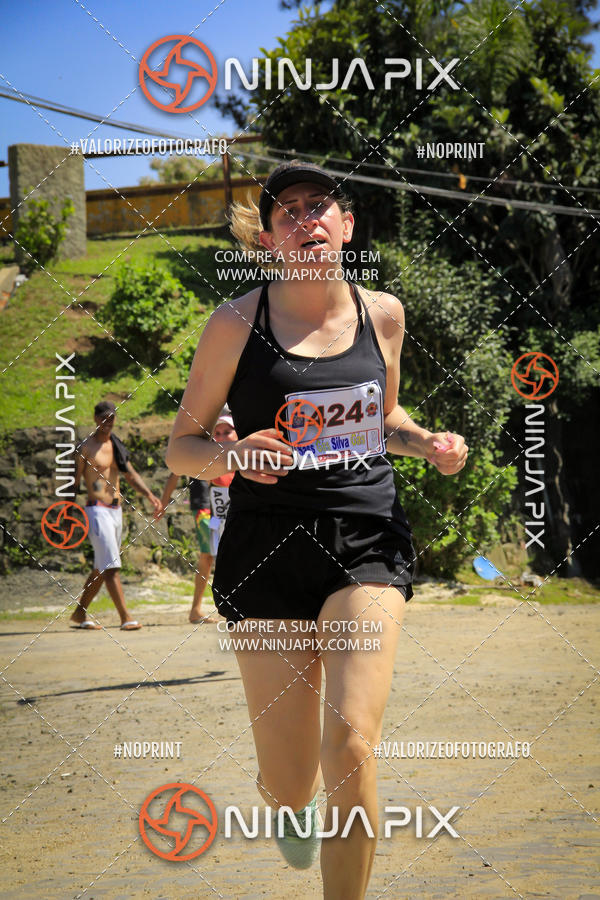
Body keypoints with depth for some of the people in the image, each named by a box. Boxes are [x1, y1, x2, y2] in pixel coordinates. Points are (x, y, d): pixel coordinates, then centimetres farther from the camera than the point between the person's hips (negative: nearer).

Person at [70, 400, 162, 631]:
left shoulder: (116, 446, 14)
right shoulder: (86, 447, -6)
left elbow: (131, 475, 14)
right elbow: (74, 482, -6)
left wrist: (149, 495, -2)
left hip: (115, 510, 8)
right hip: (97, 510, -8)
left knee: (101, 568, 13)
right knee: (111, 566, -13)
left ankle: (79, 613, 24)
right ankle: (125, 618, -18)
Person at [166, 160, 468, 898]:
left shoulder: (382, 313, 7)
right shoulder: (237, 323, -3)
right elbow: (180, 447, 3)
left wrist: (429, 444, 3)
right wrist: (235, 455, -19)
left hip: (367, 540, 1)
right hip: (270, 546, -1)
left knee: (350, 745, -20)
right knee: (287, 789, 2)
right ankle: (289, 807, 42)